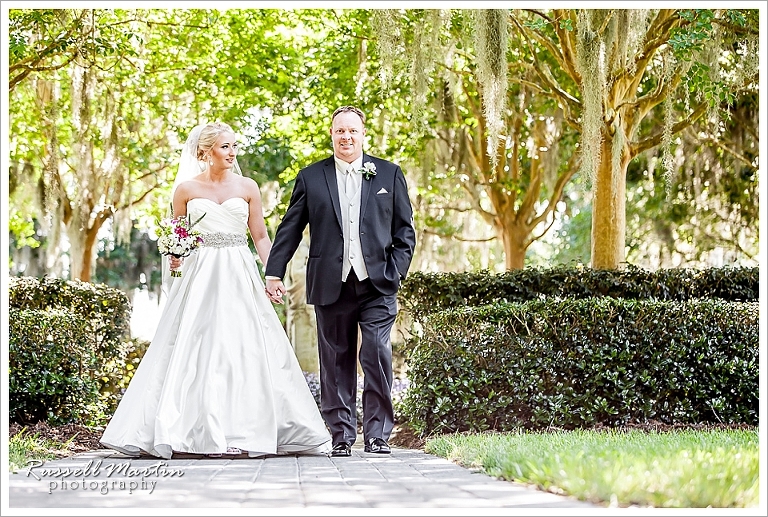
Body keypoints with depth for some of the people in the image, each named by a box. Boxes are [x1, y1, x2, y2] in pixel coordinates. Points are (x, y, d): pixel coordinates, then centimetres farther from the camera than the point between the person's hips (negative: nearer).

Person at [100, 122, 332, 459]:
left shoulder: (247, 187, 8)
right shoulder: (186, 189, 5)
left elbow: (260, 236, 8)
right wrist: (174, 257, -8)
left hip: (239, 276, 1)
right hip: (200, 276, -1)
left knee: (245, 349, -4)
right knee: (195, 352, -4)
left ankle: (244, 429, 1)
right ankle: (196, 430, 1)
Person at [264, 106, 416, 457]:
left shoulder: (389, 174, 10)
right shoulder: (311, 177, 9)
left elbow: (405, 229, 9)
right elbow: (289, 229, 10)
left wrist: (397, 270, -2)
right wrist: (274, 272, 3)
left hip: (377, 284, -1)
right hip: (331, 285, 1)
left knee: (378, 355, -9)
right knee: (336, 361, 4)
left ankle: (377, 434, -1)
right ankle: (342, 435, 12)